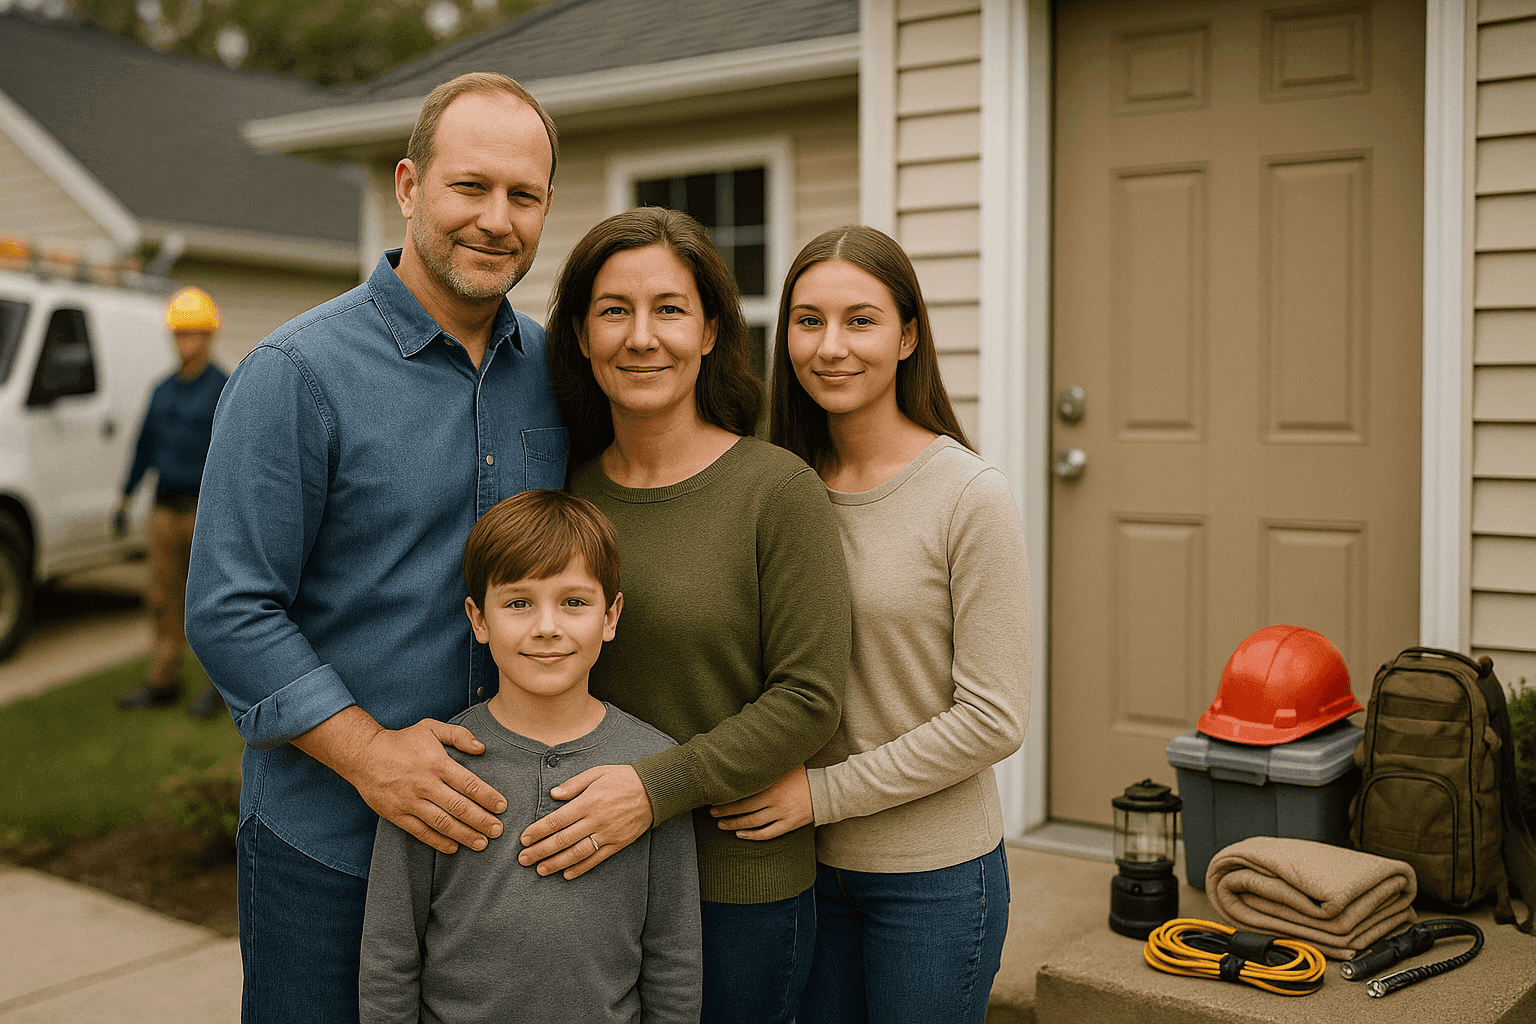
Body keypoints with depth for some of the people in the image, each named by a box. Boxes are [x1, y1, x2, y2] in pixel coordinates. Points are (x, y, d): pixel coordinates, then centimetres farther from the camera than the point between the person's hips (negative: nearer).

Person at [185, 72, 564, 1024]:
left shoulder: (552, 370, 4)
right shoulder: (298, 373, -12)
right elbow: (229, 611, -13)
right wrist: (367, 752, -22)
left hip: (502, 827, 5)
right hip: (326, 847, -5)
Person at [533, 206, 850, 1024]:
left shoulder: (778, 489, -12)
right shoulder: (567, 485, 2)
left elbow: (808, 698, -14)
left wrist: (656, 789, -21)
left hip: (739, 890, -4)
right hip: (580, 873, 4)